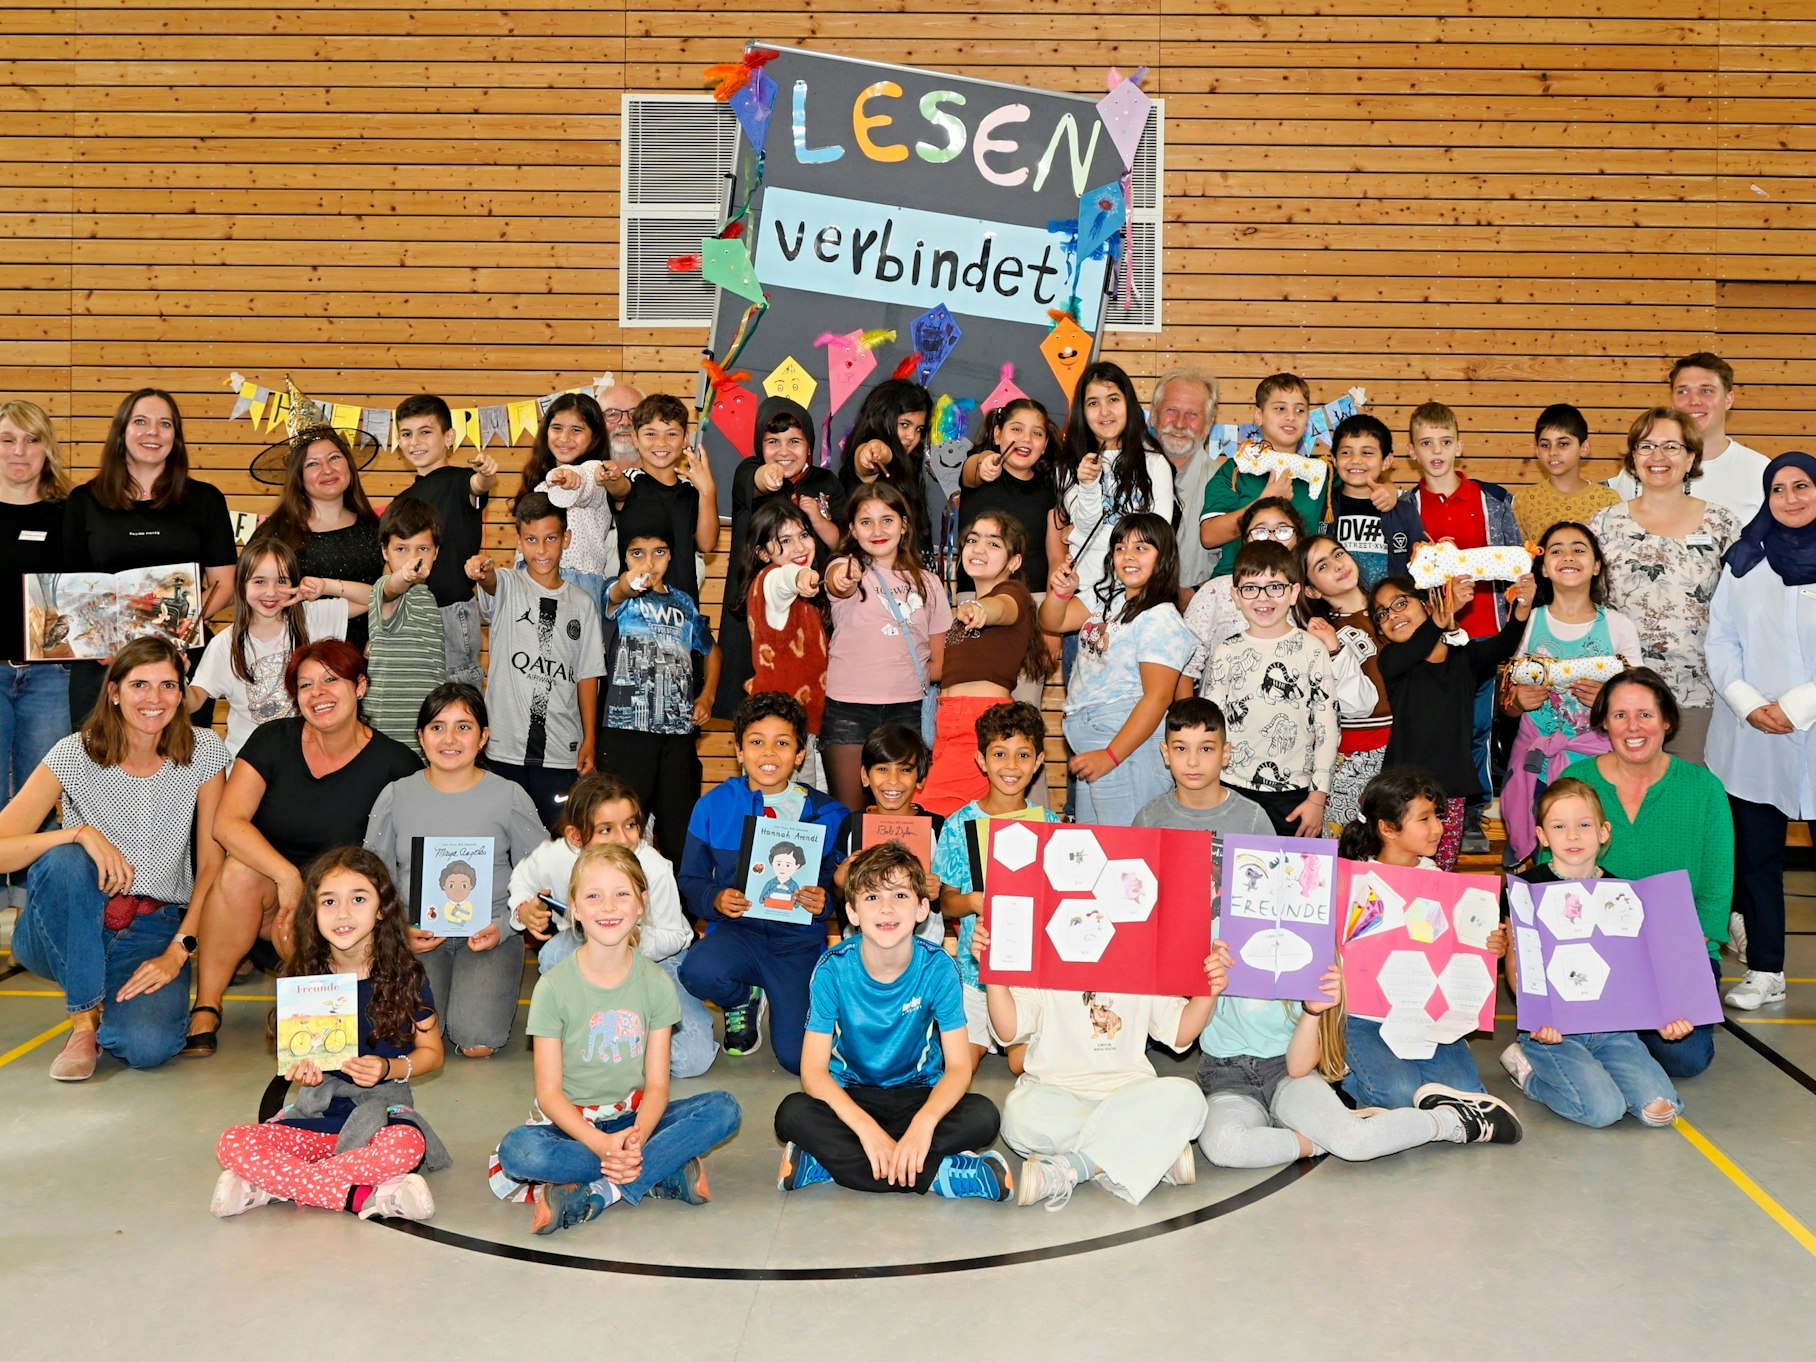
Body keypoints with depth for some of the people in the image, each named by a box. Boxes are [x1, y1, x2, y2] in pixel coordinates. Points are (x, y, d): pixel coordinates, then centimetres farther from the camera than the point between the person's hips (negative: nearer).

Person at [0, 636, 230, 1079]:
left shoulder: (204, 751, -5)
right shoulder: (74, 754, -10)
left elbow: (212, 864, -3)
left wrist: (178, 951, -13)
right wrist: (80, 832, -32)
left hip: (155, 929, 0)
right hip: (65, 931, 0)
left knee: (147, 1047, -27)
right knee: (62, 860, -34)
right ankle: (84, 1015, -15)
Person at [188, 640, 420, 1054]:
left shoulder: (394, 763, -8)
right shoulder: (273, 740, -3)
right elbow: (227, 822, -15)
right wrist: (287, 875, -30)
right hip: (263, 891, 2)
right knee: (239, 869, -30)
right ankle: (205, 1010, -17)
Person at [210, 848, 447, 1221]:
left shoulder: (405, 977, -3)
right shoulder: (304, 980, 4)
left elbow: (431, 1051, 5)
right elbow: (297, 1058, 14)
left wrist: (389, 1068, -15)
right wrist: (305, 1073, -10)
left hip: (381, 1109, -3)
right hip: (317, 1112, 3)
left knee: (407, 1146, -38)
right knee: (232, 1144, -22)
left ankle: (271, 1186, -23)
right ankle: (365, 1196, -26)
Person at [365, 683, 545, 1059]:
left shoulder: (509, 797, -2)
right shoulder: (396, 796, 2)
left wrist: (503, 927, -12)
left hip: (488, 933, -1)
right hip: (417, 932, 1)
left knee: (477, 1044, -20)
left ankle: (493, 989, 12)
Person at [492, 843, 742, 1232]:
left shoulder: (656, 984, -2)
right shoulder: (554, 988, -9)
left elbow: (656, 1085, -5)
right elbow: (549, 1093, -11)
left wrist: (636, 1140, -27)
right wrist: (602, 1144, -28)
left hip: (633, 1118, 3)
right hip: (571, 1123, -2)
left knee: (724, 1109, -21)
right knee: (518, 1149, -35)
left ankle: (592, 1196, -26)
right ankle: (667, 1174, -24)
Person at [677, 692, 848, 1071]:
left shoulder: (828, 814, -2)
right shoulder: (713, 806, 1)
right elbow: (690, 880, 5)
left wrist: (825, 902, -19)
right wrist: (716, 899, -15)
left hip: (800, 942, -1)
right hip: (737, 929, 1)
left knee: (798, 1057, -18)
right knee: (700, 972, -35)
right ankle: (744, 999, 6)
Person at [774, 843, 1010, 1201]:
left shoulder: (937, 967, -15)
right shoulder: (833, 969, -16)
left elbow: (958, 1066, -16)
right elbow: (813, 1070, -18)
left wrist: (924, 1122, -36)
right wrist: (865, 1127, -33)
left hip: (919, 1094, 1)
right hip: (851, 1095, -1)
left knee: (983, 1115, -28)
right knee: (792, 1114, -30)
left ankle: (830, 1161, -24)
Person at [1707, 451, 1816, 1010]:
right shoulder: (1745, 559, 8)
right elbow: (1720, 639, 6)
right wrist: (1747, 701, -8)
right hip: (1751, 736, 3)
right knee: (1756, 855, 8)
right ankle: (1764, 970, 18)